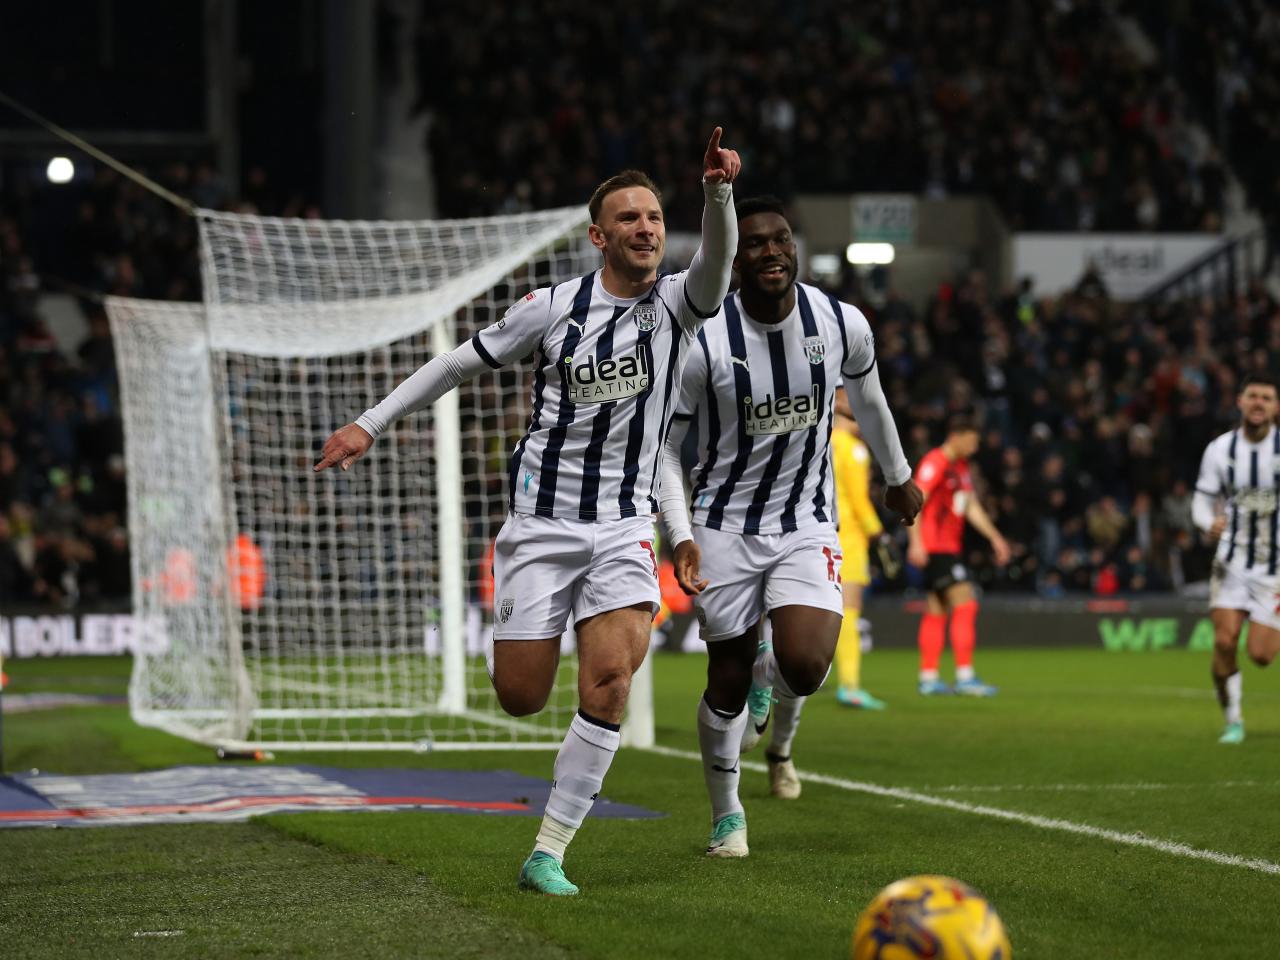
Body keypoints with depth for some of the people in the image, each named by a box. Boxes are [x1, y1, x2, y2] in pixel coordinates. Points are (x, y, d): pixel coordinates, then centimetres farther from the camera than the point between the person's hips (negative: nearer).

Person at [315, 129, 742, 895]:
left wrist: (719, 193, -45)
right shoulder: (554, 308, -1)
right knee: (521, 699, -3)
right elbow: (460, 363, 10)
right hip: (542, 521, 0)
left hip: (624, 527, 0)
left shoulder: (677, 305, -2)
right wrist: (371, 424, 8)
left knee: (610, 675, -19)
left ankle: (548, 855, -10)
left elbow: (717, 263, -25)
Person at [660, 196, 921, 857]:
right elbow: (662, 445, -6)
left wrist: (899, 476, 28)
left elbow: (868, 400, 14)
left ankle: (779, 741, 19)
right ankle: (727, 815, 27)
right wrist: (681, 536, -16)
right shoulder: (702, 341, -16)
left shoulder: (843, 325, -8)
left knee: (805, 666, -19)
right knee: (728, 683, 3)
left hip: (807, 522, 1)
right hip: (726, 524, -1)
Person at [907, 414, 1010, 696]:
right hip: (935, 548, -10)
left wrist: (994, 537, 18)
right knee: (965, 605, -14)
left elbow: (972, 507, 24)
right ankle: (965, 676, -15)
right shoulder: (934, 463, -11)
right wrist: (916, 542, -25)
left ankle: (928, 680, 10)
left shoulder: (961, 467, 18)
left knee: (936, 613, 8)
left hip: (950, 548, 10)